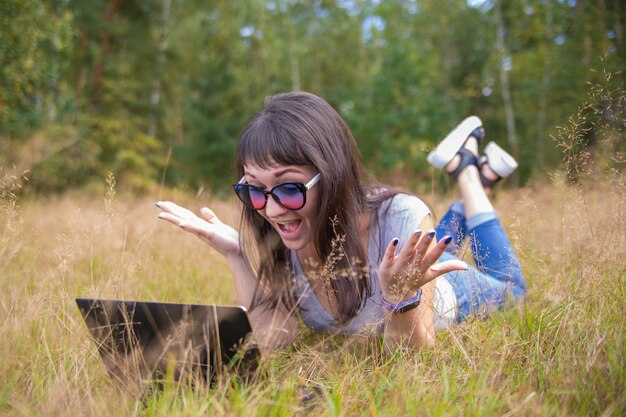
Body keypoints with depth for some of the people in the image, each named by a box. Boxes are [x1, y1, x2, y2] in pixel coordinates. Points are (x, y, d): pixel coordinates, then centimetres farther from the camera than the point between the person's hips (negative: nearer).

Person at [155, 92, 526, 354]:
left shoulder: (402, 219, -45)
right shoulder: (270, 236, -34)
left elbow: (409, 357, -38)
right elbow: (274, 340, -34)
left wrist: (400, 295, -58)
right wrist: (236, 255, -44)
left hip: (445, 294, -3)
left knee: (510, 291, 31)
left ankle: (470, 173, 33)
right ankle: (460, 163, 39)